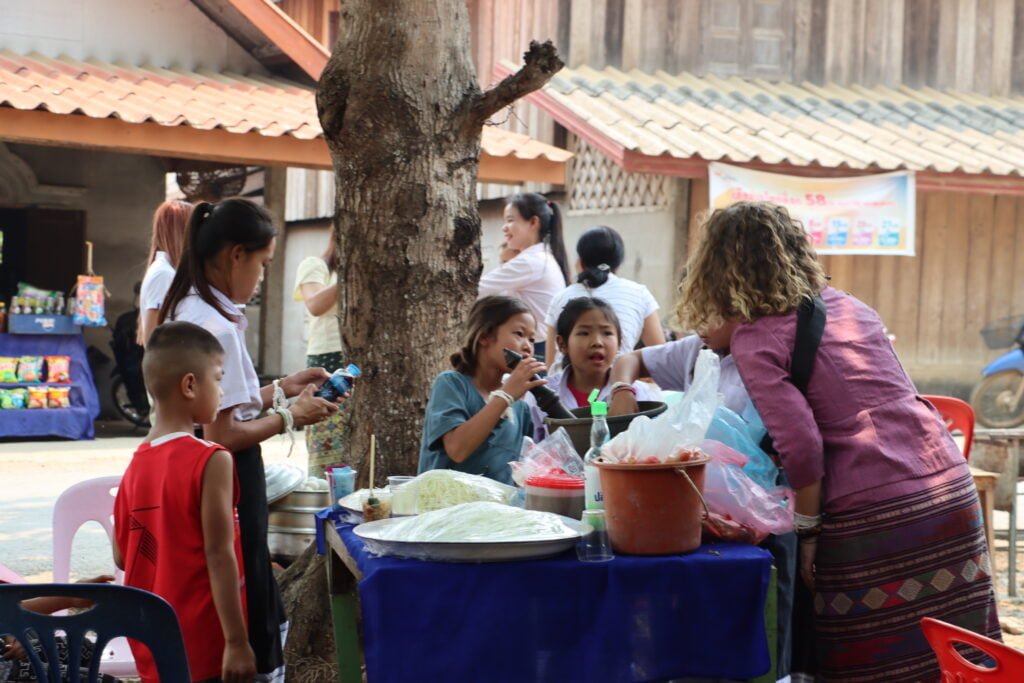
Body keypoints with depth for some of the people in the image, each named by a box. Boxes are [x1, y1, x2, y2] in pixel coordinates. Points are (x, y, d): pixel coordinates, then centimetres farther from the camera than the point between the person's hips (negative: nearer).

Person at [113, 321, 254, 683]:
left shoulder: (136, 465, 5)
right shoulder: (211, 461, -16)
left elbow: (122, 557, 10)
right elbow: (219, 555, -19)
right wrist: (237, 642, -17)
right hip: (202, 644, -7)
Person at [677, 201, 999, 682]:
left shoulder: (754, 340, -4)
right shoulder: (850, 306, 15)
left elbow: (801, 447, -13)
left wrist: (806, 531, -1)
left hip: (870, 513, -6)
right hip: (952, 490, 6)